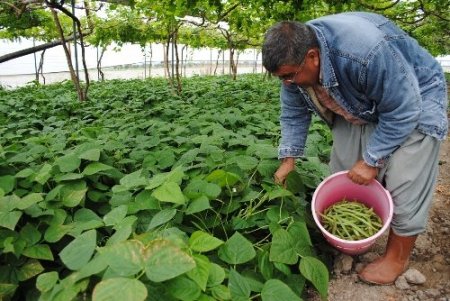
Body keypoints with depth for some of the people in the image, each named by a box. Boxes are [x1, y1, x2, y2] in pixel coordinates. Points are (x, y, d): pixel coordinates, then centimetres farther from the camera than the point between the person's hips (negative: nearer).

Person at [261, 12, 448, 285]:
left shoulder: (365, 52, -40)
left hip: (414, 100, -6)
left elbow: (402, 111, -30)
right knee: (344, 173, 4)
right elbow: (294, 114, -5)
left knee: (405, 185, -10)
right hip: (361, 105, 7)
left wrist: (371, 160, -24)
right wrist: (289, 159, -10)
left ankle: (397, 257, 9)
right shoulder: (294, 57, -17)